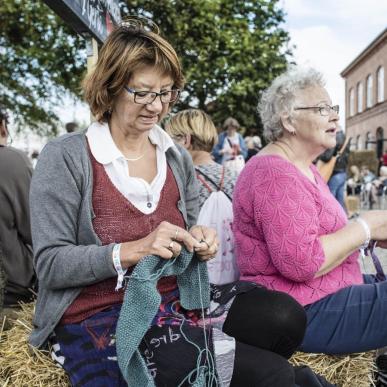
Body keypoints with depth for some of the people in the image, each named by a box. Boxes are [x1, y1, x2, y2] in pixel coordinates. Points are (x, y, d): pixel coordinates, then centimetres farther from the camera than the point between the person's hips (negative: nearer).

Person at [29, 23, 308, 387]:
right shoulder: (65, 158, -8)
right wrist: (135, 249, -25)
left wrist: (198, 240, -9)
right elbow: (50, 265, -12)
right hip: (99, 316, -5)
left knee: (285, 315, -22)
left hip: (177, 298, 6)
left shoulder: (177, 157, 9)